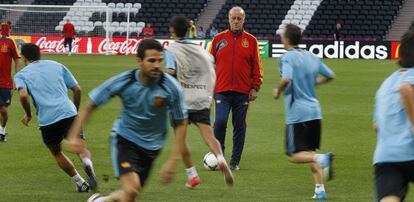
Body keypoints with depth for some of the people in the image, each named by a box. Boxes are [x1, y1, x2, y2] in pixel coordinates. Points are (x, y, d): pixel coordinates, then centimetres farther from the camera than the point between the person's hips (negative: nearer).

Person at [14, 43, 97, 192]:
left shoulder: (21, 75, 11)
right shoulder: (56, 66, 20)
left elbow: (23, 95, -10)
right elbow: (77, 89, 15)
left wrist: (28, 115, 6)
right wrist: (75, 111, 28)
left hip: (47, 120, -1)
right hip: (69, 113, 1)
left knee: (56, 152, 21)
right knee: (79, 147, 8)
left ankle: (80, 183, 17)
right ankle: (88, 164, -26)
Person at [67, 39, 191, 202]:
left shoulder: (171, 87, -20)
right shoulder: (123, 82, -20)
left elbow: (180, 124, -9)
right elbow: (91, 105, -8)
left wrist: (173, 161, -14)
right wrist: (74, 136, -16)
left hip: (151, 146, 3)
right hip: (125, 139, -2)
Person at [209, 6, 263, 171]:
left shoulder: (251, 41, 5)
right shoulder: (219, 39, 7)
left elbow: (257, 67, 6)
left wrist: (255, 87, 0)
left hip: (243, 93, 0)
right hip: (222, 91, 0)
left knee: (239, 127, 3)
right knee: (220, 122, -13)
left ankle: (235, 161, 11)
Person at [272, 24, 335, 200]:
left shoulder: (287, 58, -10)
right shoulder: (312, 57, 10)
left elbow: (286, 79, -26)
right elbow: (330, 76, 18)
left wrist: (278, 91, -7)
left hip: (297, 113, -7)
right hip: (314, 111, 7)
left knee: (294, 156, -1)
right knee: (310, 152, 15)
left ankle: (322, 158, -27)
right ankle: (320, 190, 6)